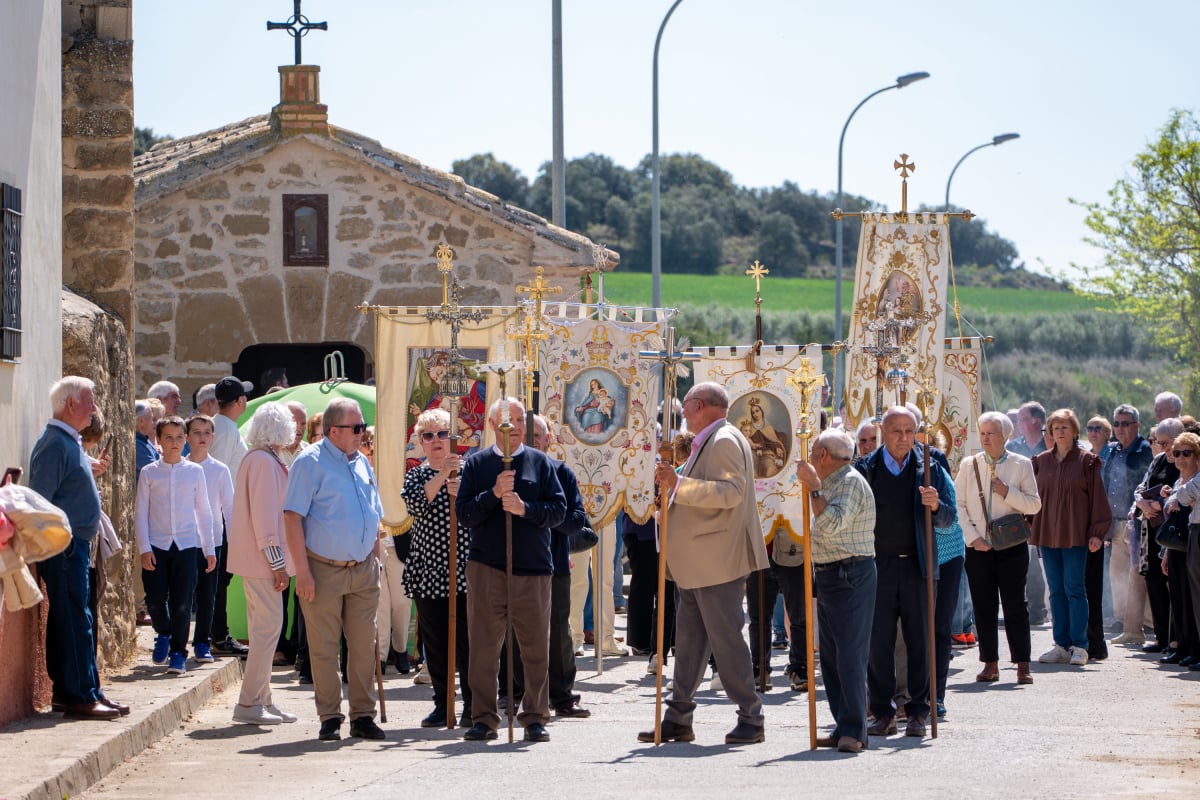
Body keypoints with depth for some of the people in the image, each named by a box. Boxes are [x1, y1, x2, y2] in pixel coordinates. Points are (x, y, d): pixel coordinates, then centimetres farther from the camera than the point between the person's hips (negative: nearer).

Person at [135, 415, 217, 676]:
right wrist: (144, 548, -5)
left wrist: (209, 549, 9)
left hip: (187, 544, 0)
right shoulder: (149, 473, 4)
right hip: (157, 545, 0)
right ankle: (164, 634, 26)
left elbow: (204, 511, 10)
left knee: (182, 602, -3)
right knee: (155, 599, -4)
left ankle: (178, 652, 8)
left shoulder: (195, 471, 6)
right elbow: (141, 513, 3)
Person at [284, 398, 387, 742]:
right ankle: (330, 719, 8)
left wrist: (375, 563, 14)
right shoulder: (310, 462, -8)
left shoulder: (361, 463, 12)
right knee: (324, 648, 0)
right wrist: (302, 569, -17)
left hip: (363, 571, 6)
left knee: (364, 645, 7)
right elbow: (293, 516, -12)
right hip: (324, 571, -6)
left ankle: (363, 716, 14)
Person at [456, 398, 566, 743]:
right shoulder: (476, 464, 7)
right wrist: (494, 494, -15)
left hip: (533, 569, 0)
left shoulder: (540, 463, 8)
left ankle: (535, 718, 12)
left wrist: (525, 508, -15)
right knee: (483, 647, 3)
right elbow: (464, 514, 0)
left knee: (536, 649, 2)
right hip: (486, 568, 0)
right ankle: (484, 718, 11)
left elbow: (558, 509, 1)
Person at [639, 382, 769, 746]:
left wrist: (679, 484, -27)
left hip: (718, 563, -10)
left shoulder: (725, 440, -12)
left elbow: (730, 492, -26)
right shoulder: (708, 443, 20)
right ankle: (678, 719, 13)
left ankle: (751, 720, 0)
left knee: (726, 641, -6)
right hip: (696, 566, 10)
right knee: (688, 641, 10)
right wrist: (672, 484, 19)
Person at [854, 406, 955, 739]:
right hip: (877, 565, 0)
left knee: (919, 640, 1)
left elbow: (949, 519, 5)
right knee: (878, 641, 1)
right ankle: (883, 712, 9)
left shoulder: (930, 470, 7)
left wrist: (936, 505, -16)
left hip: (917, 565, 0)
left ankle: (917, 712, 8)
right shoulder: (865, 470, 6)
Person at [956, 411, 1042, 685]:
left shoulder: (1021, 465, 4)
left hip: (1011, 547, -2)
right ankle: (990, 664, 9)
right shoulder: (968, 465, 7)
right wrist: (972, 537, -6)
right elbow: (959, 506, 4)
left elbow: (1034, 505, 2)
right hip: (978, 548, 2)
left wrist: (1008, 492, -13)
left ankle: (1022, 665, 3)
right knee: (983, 606, 3)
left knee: (1015, 605, -1)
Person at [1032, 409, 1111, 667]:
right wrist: (1031, 529, 7)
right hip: (1047, 535, 4)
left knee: (1074, 589, -6)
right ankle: (1061, 645, 9)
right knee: (1056, 591, 6)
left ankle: (1079, 646, -2)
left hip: (1075, 535, -4)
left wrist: (1097, 532, -7)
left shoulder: (1086, 461, 0)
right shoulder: (1042, 461, 10)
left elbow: (1097, 498, -1)